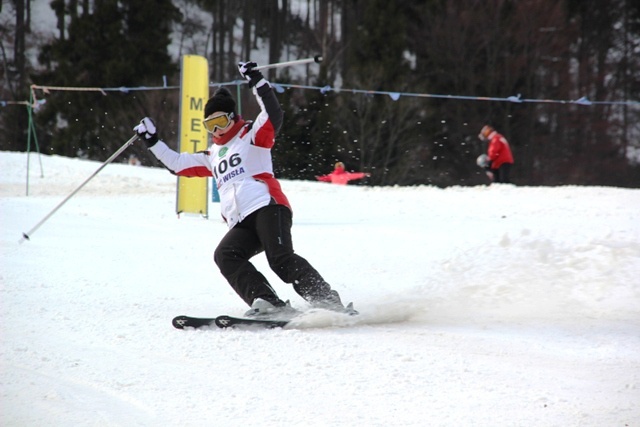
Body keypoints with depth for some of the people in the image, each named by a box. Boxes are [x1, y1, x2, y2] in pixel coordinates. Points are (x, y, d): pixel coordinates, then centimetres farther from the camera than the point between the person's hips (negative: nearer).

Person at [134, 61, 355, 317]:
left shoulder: (252, 135, 12)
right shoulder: (212, 156, 32)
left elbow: (273, 115, -7)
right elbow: (177, 164, 38)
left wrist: (257, 82, -13)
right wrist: (152, 142, 33)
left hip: (267, 207, -6)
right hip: (241, 224, 6)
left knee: (281, 259, -26)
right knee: (225, 256, -23)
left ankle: (328, 302, -27)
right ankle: (268, 303, -37)